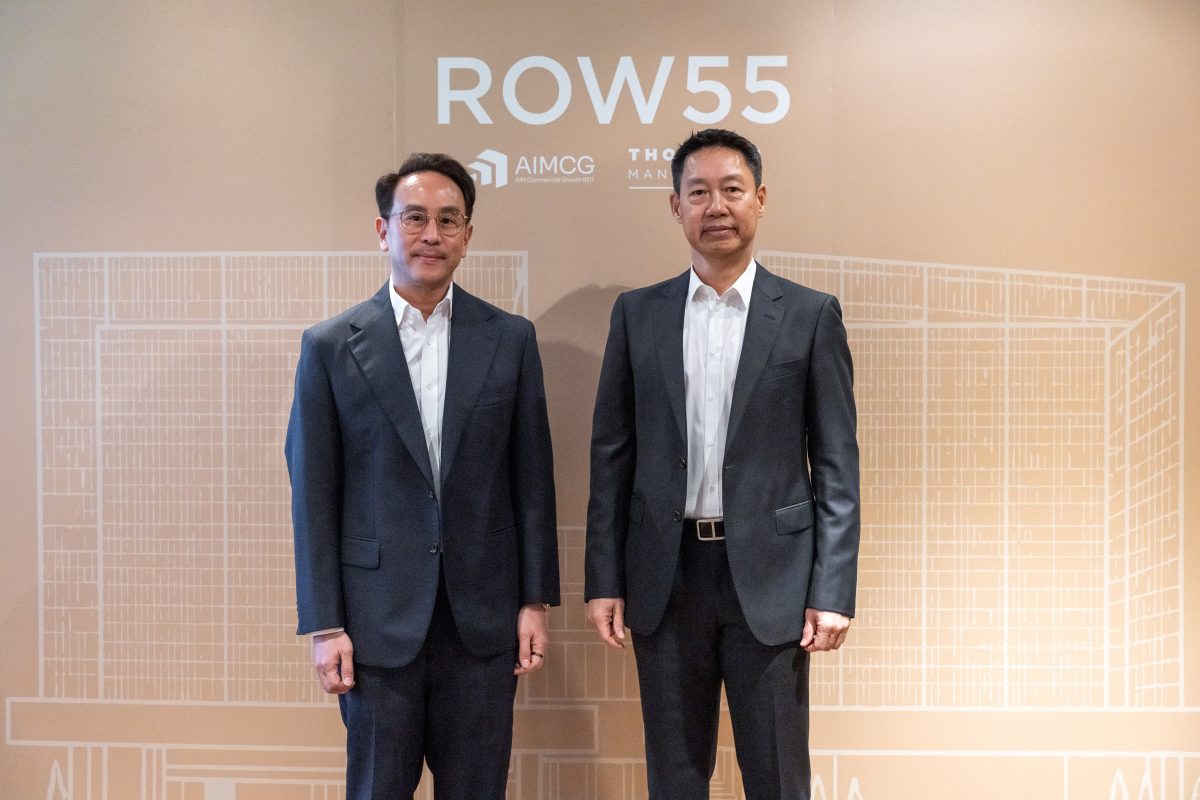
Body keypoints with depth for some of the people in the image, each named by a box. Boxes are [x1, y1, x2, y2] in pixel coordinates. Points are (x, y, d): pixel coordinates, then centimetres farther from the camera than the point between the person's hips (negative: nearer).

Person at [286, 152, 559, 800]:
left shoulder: (510, 339, 2)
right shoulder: (331, 347, -1)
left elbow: (532, 478, 4)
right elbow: (314, 495, -1)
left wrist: (535, 600, 2)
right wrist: (324, 626, -4)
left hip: (483, 615, 1)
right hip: (378, 619, -1)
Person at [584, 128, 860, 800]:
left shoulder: (811, 316, 0)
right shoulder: (638, 314, 6)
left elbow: (837, 466, -2)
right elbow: (612, 455, 6)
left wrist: (833, 592, -7)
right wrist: (604, 580, 2)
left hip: (768, 577, -2)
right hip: (666, 576, 2)